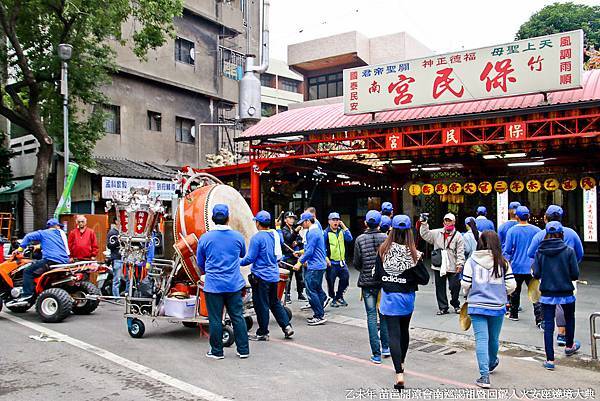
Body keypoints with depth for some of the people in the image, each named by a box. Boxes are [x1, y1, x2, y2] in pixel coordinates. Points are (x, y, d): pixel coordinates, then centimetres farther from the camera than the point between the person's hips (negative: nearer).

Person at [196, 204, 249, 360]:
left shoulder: (205, 238, -5)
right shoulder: (237, 236, -1)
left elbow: (200, 262, 8)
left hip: (213, 285, -2)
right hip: (234, 284, 2)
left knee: (215, 319, 7)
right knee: (238, 317, 9)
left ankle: (217, 351, 17)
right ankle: (243, 350, 16)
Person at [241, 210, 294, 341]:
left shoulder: (257, 237, -16)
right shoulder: (276, 234, 6)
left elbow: (250, 259, -15)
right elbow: (281, 243, 25)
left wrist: (238, 263, 0)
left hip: (261, 276, -8)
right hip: (274, 275, 8)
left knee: (261, 305, 3)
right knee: (275, 302, 19)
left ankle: (262, 333, 12)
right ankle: (287, 326, 15)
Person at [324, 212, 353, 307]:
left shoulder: (341, 231, 10)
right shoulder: (326, 233, -6)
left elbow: (350, 239, -5)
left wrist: (344, 227, -8)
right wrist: (326, 258, -15)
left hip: (341, 261, 5)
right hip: (331, 263, -5)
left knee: (345, 278, 5)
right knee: (331, 282, 3)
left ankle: (339, 296, 25)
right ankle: (333, 299, 21)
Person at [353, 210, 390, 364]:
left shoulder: (360, 239, -6)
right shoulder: (386, 238, -5)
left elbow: (356, 263, -3)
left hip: (367, 282, -1)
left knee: (372, 316, 3)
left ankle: (376, 354, 3)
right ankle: (385, 347, 25)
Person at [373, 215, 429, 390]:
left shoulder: (383, 250, -9)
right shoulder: (413, 254, -12)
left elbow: (377, 276, -2)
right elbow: (424, 279, -8)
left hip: (388, 297, -1)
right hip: (406, 297, 1)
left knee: (394, 334, 0)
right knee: (404, 331, 22)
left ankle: (399, 374, -10)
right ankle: (401, 363, 41)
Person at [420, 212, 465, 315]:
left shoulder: (458, 236, -1)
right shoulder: (437, 233, 7)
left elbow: (460, 252, -3)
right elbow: (425, 235, 1)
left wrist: (460, 264, -11)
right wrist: (424, 223, -10)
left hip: (453, 267, -2)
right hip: (438, 266, 3)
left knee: (455, 287, 3)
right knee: (440, 288, 8)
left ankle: (456, 305, 27)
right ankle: (443, 307, 19)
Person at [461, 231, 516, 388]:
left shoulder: (471, 261, -6)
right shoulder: (503, 263, -3)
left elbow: (465, 284, -6)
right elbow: (511, 286, -3)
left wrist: (469, 294, 15)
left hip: (476, 306, -2)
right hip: (497, 306, 2)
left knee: (481, 339, 1)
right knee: (494, 338, 20)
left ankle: (484, 375, -4)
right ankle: (491, 363, 46)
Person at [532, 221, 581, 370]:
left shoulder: (540, 252, -6)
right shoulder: (569, 251, -10)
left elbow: (536, 274, -8)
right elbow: (575, 275, -10)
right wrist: (565, 276, 11)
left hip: (547, 294, 0)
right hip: (566, 293, 0)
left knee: (548, 325, 4)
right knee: (569, 319, 26)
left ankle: (550, 360, 3)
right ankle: (569, 346, 47)